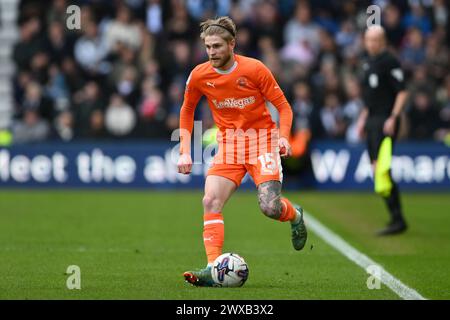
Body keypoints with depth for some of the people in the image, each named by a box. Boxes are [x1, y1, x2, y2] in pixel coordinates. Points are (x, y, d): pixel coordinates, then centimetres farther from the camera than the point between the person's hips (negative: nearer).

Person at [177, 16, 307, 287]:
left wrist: (283, 136, -23)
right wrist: (185, 151, 4)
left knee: (270, 207, -16)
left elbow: (283, 105, -5)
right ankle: (214, 268, -19)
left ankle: (295, 216, 22)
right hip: (228, 144, 3)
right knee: (211, 201, -17)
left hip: (261, 140, -3)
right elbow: (187, 111, 13)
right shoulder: (199, 76, -4)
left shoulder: (254, 69, -13)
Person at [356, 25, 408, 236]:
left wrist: (393, 118, -20)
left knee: (381, 169, -16)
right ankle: (396, 218, 14)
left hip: (385, 122, -9)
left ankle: (397, 220, -12)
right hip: (373, 121, 9)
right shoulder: (368, 62, 16)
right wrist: (364, 117, 22)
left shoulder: (390, 62, -11)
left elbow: (402, 92, -14)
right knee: (377, 169, 8)